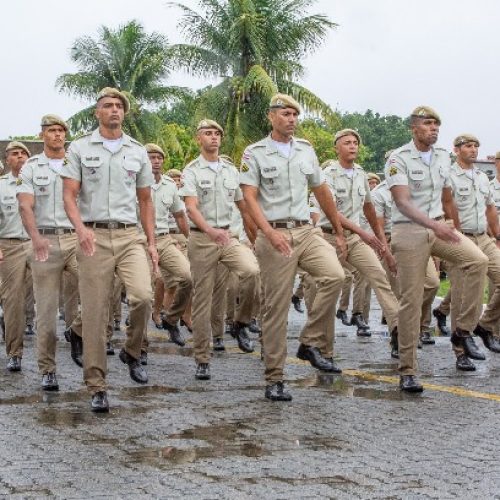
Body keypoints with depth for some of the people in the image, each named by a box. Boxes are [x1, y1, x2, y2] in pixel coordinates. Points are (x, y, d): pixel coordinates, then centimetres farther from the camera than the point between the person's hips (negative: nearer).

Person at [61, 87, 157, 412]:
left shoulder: (138, 151, 12)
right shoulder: (80, 148, 5)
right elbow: (69, 195, -2)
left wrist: (152, 242, 9)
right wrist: (81, 227, -20)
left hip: (130, 235, 2)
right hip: (94, 237, -1)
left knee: (142, 296, -21)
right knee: (94, 312, -2)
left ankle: (132, 352, 8)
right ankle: (97, 387, 6)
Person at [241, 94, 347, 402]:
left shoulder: (306, 151, 15)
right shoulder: (255, 154, 0)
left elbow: (322, 192, 21)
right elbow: (250, 198, -9)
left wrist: (339, 232, 20)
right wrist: (270, 233, -24)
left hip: (306, 231, 4)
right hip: (275, 235, -4)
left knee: (334, 275, -22)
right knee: (277, 308, -3)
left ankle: (312, 343, -7)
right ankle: (275, 379, 5)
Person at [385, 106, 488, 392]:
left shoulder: (443, 157, 10)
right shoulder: (399, 158, -9)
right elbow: (402, 202, -21)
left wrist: (456, 231, 21)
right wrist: (433, 224, -34)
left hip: (439, 228, 5)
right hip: (410, 231, -5)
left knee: (478, 261, -20)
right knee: (411, 301, -4)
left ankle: (464, 329, -9)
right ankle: (408, 371, 3)